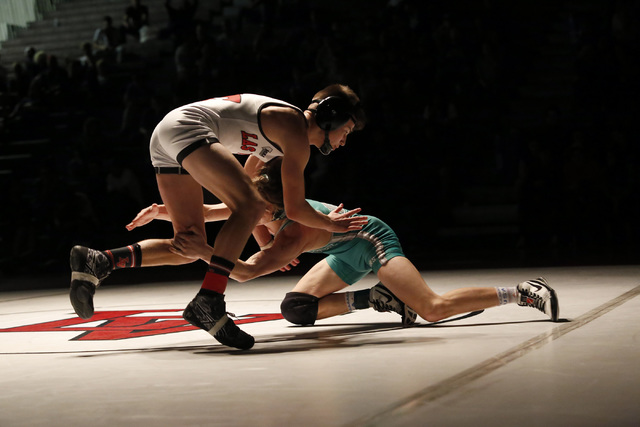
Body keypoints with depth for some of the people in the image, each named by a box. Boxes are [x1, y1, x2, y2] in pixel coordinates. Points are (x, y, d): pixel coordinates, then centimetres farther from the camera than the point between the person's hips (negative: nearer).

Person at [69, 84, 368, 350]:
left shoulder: (277, 129, 25)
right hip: (187, 128, -10)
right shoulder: (296, 133, -5)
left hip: (164, 142, 10)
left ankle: (97, 263, 1)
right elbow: (294, 208, -6)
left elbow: (243, 187, 34)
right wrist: (331, 224, 13)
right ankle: (208, 303, -35)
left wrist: (268, 247, 37)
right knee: (250, 206, -24)